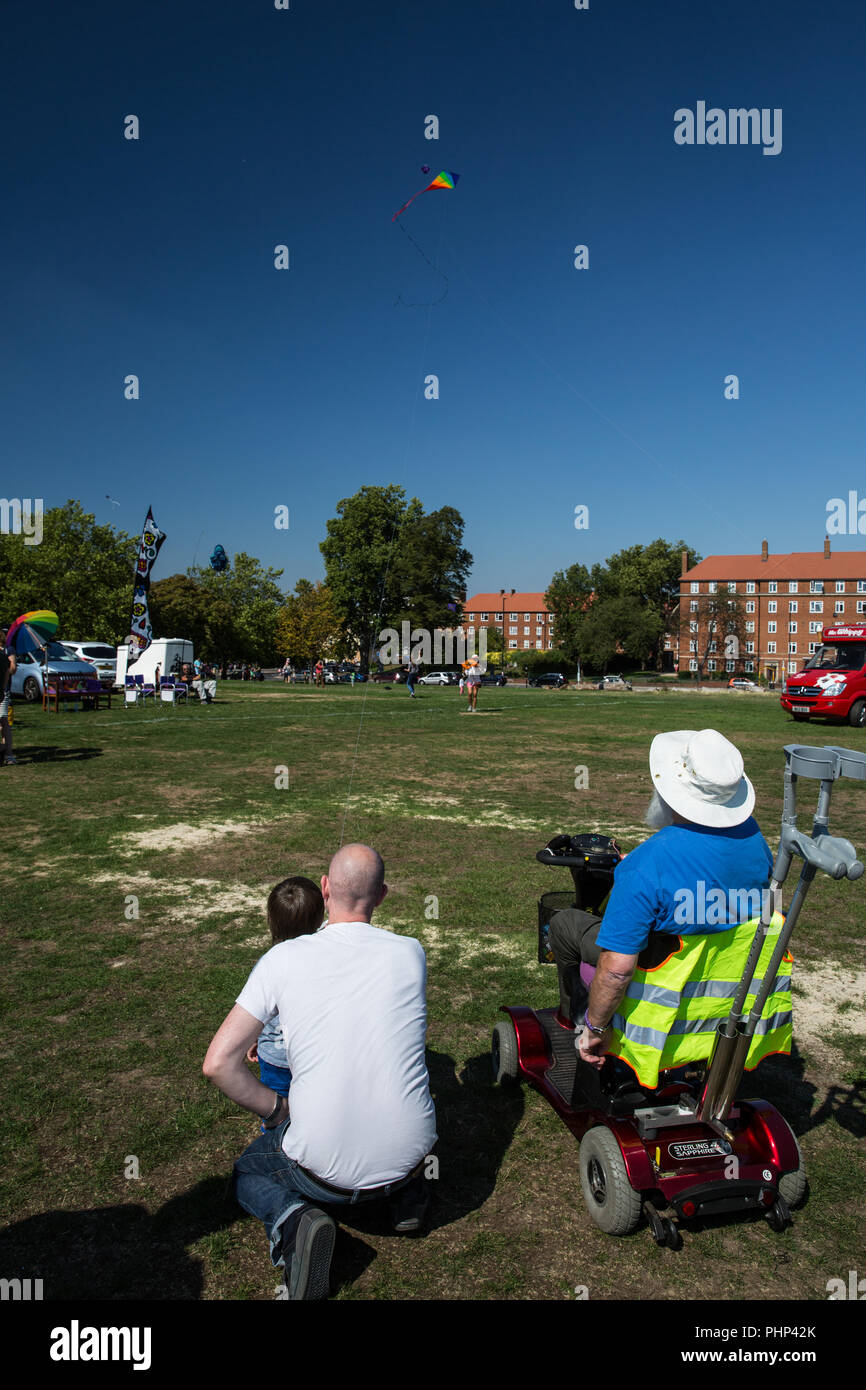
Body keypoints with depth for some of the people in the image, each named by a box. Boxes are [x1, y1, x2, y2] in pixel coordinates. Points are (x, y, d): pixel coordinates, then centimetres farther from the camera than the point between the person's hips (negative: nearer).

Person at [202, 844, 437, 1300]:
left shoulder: (283, 959, -10)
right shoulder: (410, 952, -3)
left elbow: (218, 1063, -10)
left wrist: (277, 1111, 5)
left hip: (325, 1167, -3)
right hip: (407, 1153, 4)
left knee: (249, 1171, 29)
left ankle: (291, 1218, -2)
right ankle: (408, 1188, 19)